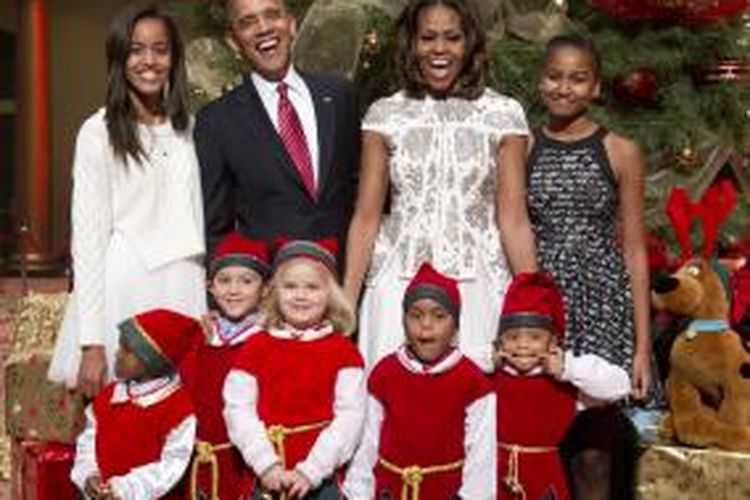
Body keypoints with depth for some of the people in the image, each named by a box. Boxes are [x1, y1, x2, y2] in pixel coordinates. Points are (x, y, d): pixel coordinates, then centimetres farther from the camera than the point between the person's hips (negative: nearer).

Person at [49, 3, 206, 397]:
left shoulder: (189, 128, 10)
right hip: (124, 295, -4)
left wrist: (212, 305, 8)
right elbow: (88, 237, -7)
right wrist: (92, 343, -12)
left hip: (186, 294, 4)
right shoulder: (99, 132, -5)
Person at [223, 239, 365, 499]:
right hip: (266, 477, 2)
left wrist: (311, 470, -13)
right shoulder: (256, 347, 5)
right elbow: (238, 409, -1)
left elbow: (350, 416, -7)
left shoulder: (342, 350, 1)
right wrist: (266, 464, -11)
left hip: (324, 477, -1)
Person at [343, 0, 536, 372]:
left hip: (478, 290, 0)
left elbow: (513, 219, 0)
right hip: (399, 289, 1)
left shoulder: (503, 115, 2)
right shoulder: (384, 115, 4)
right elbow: (366, 218, 4)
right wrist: (346, 302, -2)